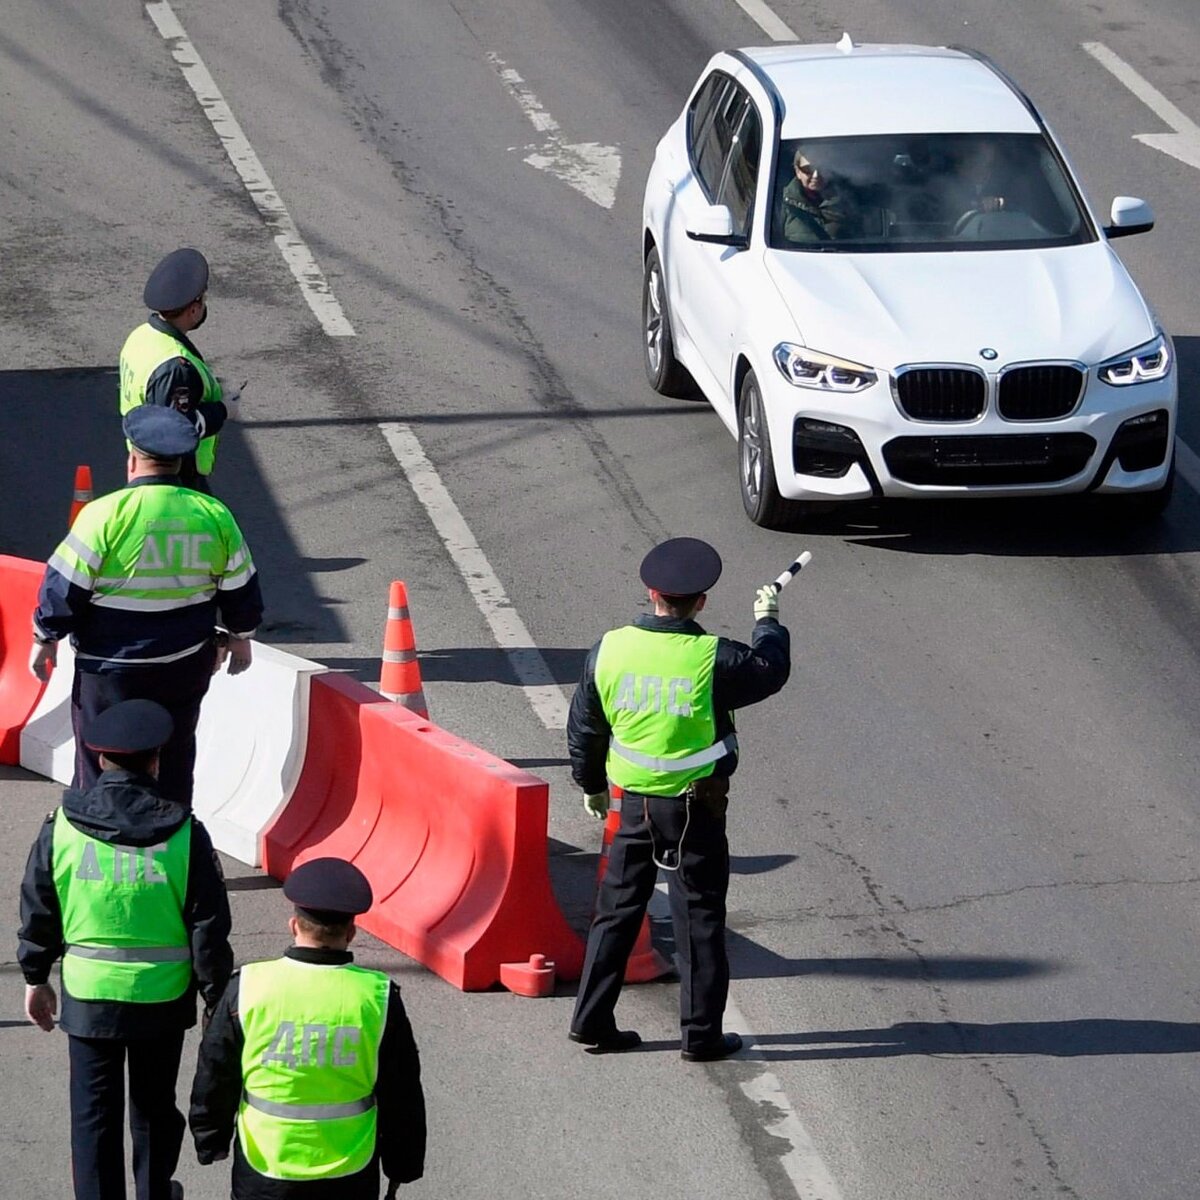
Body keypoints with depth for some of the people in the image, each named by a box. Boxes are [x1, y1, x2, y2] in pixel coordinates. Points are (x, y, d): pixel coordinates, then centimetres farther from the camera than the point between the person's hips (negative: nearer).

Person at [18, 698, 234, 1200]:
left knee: (94, 1118, 7)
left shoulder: (62, 827, -9)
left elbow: (38, 910, 1)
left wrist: (35, 978, 15)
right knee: (155, 1109, 20)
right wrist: (217, 998, 3)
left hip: (88, 997, 0)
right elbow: (209, 927, -9)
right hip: (163, 998, 0)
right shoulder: (183, 834, -13)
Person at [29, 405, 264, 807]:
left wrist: (45, 639, 0)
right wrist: (240, 637, 22)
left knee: (99, 760, 10)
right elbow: (240, 589, 6)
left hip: (111, 671, -4)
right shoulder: (215, 516, -4)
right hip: (187, 666, 4)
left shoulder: (107, 515, -18)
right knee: (175, 757, 19)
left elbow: (64, 588, -14)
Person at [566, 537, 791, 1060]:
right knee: (699, 919, 6)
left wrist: (591, 784, 20)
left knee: (617, 909, 14)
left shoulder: (609, 650, -7)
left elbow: (582, 728, 4)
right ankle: (701, 1033, 11)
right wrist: (768, 621, 20)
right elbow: (771, 670, 1)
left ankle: (592, 1021, 18)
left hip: (634, 805, 3)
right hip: (695, 810, -3)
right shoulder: (714, 660, -18)